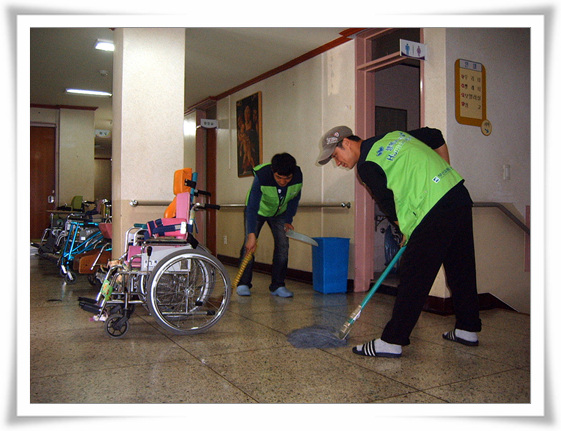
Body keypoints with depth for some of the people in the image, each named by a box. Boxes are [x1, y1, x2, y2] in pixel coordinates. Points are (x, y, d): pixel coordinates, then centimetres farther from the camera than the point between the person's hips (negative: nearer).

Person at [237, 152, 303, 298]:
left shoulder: (298, 177, -26)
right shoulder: (261, 177, -37)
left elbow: (294, 199, -5)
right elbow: (252, 207, -35)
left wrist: (288, 220, -10)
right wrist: (251, 234, -41)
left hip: (280, 213, 3)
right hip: (257, 210, -3)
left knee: (283, 245, -7)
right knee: (249, 245, -11)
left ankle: (277, 285, 3)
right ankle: (243, 283, 3)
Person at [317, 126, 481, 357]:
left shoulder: (366, 165, -5)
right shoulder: (393, 135, 18)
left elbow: (388, 205, -6)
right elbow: (436, 137, 23)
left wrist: (407, 231, 10)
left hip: (436, 212, -9)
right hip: (459, 191, 9)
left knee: (412, 276, -5)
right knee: (461, 269, 17)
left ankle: (392, 342, 0)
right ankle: (468, 329, 31)